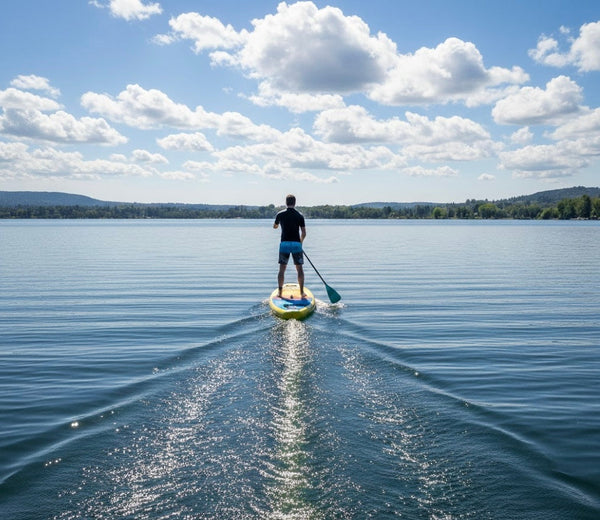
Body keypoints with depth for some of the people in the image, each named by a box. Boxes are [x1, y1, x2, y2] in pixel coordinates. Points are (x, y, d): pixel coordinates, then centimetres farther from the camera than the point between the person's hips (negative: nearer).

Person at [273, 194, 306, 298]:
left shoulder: (280, 214, 1)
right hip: (296, 244, -1)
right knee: (299, 269, 8)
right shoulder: (300, 215, -2)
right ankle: (302, 292, 10)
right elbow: (304, 233, -2)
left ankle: (280, 291, 6)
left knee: (282, 269, 7)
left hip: (284, 244, 1)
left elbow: (274, 227, 20)